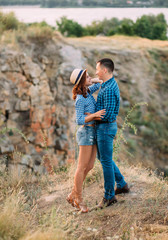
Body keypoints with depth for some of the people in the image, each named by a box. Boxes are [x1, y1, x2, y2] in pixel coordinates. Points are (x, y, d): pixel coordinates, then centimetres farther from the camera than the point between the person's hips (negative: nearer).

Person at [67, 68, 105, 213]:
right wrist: (94, 114, -26)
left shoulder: (87, 92, 9)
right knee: (82, 167, -3)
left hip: (93, 132, 9)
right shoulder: (80, 99, -15)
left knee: (89, 166, 9)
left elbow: (100, 82, 24)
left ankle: (73, 195, 17)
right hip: (86, 132, -9)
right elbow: (79, 120, -17)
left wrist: (93, 81, 4)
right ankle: (79, 199, 5)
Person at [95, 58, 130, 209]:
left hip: (106, 127, -11)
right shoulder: (110, 84, 10)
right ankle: (122, 185, 30)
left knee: (106, 161, -1)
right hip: (102, 127, 11)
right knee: (102, 157, 21)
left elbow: (108, 114, -26)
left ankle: (109, 196, 9)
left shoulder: (109, 89, -24)